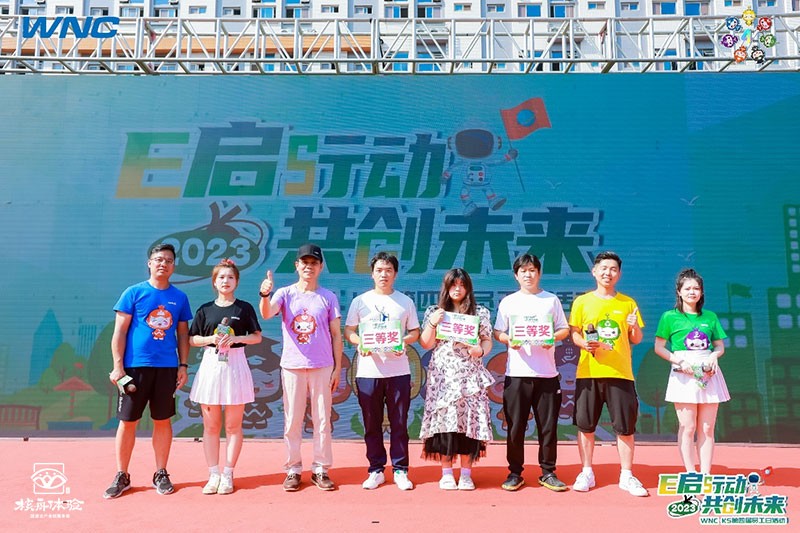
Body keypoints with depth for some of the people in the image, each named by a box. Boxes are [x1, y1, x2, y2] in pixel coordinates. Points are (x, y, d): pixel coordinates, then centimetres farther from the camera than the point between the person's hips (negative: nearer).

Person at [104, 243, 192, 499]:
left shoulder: (179, 297, 7)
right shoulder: (134, 293, -1)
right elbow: (119, 331, -2)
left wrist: (183, 365, 5)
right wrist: (117, 366, -8)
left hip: (167, 367, 2)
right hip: (135, 365, -2)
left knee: (163, 420, 9)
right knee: (127, 421, 5)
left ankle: (161, 474, 21)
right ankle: (122, 476, 19)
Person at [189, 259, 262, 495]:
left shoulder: (244, 308, 4)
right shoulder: (205, 309, 9)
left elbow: (257, 336, 2)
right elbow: (192, 339, 8)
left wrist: (236, 338, -14)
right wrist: (210, 339, -10)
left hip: (235, 365, -1)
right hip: (210, 364, 2)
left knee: (233, 425, 3)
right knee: (210, 425, 4)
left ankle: (227, 475, 12)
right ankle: (213, 474, 13)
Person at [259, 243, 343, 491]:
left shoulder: (329, 297, 5)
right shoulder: (285, 294, 3)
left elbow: (336, 335, 6)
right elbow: (266, 314, -17)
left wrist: (337, 368, 1)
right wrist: (264, 295, -37)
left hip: (322, 367, 0)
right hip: (292, 366, 0)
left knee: (322, 420, 5)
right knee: (292, 420, 6)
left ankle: (321, 469, 17)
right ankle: (293, 470, 17)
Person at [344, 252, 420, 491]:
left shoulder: (405, 301, 9)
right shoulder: (360, 301, 7)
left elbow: (415, 332, 10)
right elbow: (348, 331, 6)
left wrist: (403, 341, -11)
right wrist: (359, 342, -14)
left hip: (398, 371, 0)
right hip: (368, 371, 0)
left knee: (399, 423, 4)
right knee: (372, 424, 7)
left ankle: (400, 471, 15)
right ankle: (376, 470, 19)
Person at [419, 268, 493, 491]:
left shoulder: (480, 312, 9)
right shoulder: (434, 312, 8)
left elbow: (487, 341, 8)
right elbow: (426, 344, 4)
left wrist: (481, 350, -12)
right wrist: (433, 323, -10)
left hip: (469, 376, 0)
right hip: (443, 375, 0)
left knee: (469, 419, -3)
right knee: (444, 419, -3)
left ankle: (466, 474, 8)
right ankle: (446, 473, 9)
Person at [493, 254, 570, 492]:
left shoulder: (551, 300, 10)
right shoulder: (508, 302, 9)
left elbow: (564, 329, 11)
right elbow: (498, 332, 8)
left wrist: (553, 338, -10)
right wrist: (508, 340, -13)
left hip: (547, 373, 1)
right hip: (516, 373, 0)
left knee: (548, 425, 4)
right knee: (515, 426, 2)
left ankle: (548, 473, 18)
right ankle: (515, 473, 14)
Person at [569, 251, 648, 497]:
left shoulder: (628, 303, 8)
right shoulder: (582, 302, 5)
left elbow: (637, 340, 10)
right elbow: (573, 333, 6)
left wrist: (635, 327, -11)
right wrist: (584, 343, -15)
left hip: (620, 373, 1)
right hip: (588, 372, 0)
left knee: (625, 427, 4)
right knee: (585, 425, 5)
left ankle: (627, 475, 18)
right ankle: (586, 473, 18)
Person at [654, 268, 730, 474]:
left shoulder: (710, 317, 12)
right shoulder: (670, 317, 2)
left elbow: (720, 345, 16)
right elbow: (659, 347, 1)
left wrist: (714, 355, -6)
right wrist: (678, 360, -13)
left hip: (709, 374, 4)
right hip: (683, 375, -3)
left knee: (707, 428, 5)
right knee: (687, 427, -3)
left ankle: (705, 475, 13)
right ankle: (691, 475, 5)